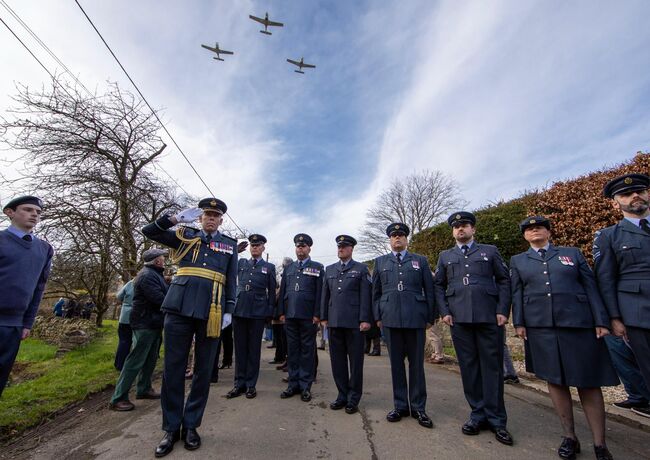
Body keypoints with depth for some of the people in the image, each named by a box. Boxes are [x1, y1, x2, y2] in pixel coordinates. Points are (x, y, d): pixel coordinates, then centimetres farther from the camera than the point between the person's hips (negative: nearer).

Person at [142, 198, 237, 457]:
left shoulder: (229, 245, 11)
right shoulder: (185, 236, 14)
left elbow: (232, 280, 8)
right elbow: (149, 231, 10)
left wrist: (229, 310, -1)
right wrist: (177, 218, -4)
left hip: (211, 312, 0)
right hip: (179, 308, 1)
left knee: (203, 370, 8)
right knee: (173, 368, 6)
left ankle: (191, 425, 25)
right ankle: (171, 428, 22)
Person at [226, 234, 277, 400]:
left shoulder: (269, 267, 6)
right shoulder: (241, 263, 13)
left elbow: (272, 292, 6)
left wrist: (270, 312, 1)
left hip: (258, 311, -2)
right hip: (239, 309, 2)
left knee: (254, 348, 6)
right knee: (240, 347, 8)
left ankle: (251, 384, 18)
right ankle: (239, 383, 20)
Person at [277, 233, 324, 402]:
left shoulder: (317, 268, 2)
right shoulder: (288, 268, 14)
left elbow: (320, 292, -4)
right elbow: (282, 291, 13)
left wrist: (317, 314, -10)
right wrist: (281, 312, 6)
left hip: (308, 316, -4)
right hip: (290, 315, 4)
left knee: (307, 350, 5)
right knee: (292, 349, 11)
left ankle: (305, 386, 16)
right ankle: (293, 384, 23)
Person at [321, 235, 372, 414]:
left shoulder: (361, 269, 2)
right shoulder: (329, 269, 14)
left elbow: (366, 295, -4)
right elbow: (325, 294, 13)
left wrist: (365, 319, -10)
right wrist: (324, 317, 8)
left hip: (354, 322, -3)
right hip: (334, 322, 4)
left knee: (355, 361, 6)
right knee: (337, 361, 10)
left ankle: (353, 399, 20)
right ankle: (342, 395, 24)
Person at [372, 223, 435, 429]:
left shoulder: (420, 261, 10)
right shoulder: (380, 262, 12)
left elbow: (429, 290, 8)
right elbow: (376, 292, 12)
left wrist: (430, 317, 3)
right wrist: (377, 317, 6)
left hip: (415, 318, -1)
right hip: (390, 319, 1)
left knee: (416, 363, 7)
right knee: (396, 363, 9)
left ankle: (418, 408, 22)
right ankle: (400, 406, 23)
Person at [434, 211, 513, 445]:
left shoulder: (490, 251, 11)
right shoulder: (445, 256, 14)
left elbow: (504, 281, 7)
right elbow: (438, 286, 12)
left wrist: (503, 311, -3)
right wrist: (444, 312, 1)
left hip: (489, 317, -1)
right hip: (459, 318, 1)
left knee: (492, 367, 4)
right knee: (468, 367, 7)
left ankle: (496, 420, 18)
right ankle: (478, 414, 21)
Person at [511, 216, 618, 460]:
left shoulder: (572, 253, 12)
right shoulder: (518, 261, 13)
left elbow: (591, 286, 7)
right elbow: (517, 293, 8)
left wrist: (601, 321, -2)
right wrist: (519, 323, 0)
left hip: (578, 323, 0)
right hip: (540, 327, 1)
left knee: (588, 381, 2)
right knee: (554, 380, 5)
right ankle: (569, 437, 18)